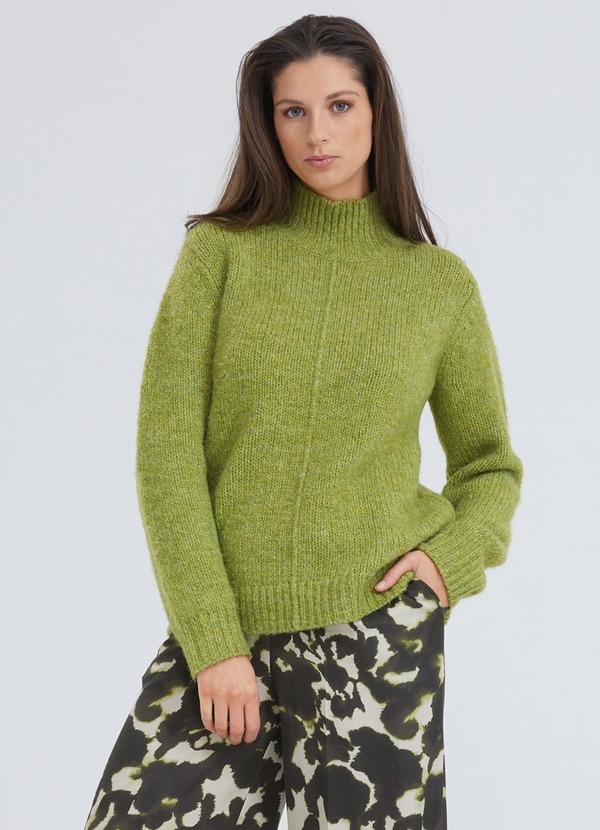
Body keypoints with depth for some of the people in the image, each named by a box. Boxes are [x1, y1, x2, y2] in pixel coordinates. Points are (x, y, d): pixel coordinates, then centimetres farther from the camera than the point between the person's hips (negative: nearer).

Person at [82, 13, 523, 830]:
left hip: (377, 631, 0)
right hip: (220, 628, 0)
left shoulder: (441, 282, 4)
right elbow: (166, 451, -4)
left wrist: (452, 556, -5)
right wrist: (213, 642, -9)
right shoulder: (220, 252, 1)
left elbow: (490, 465, 15)